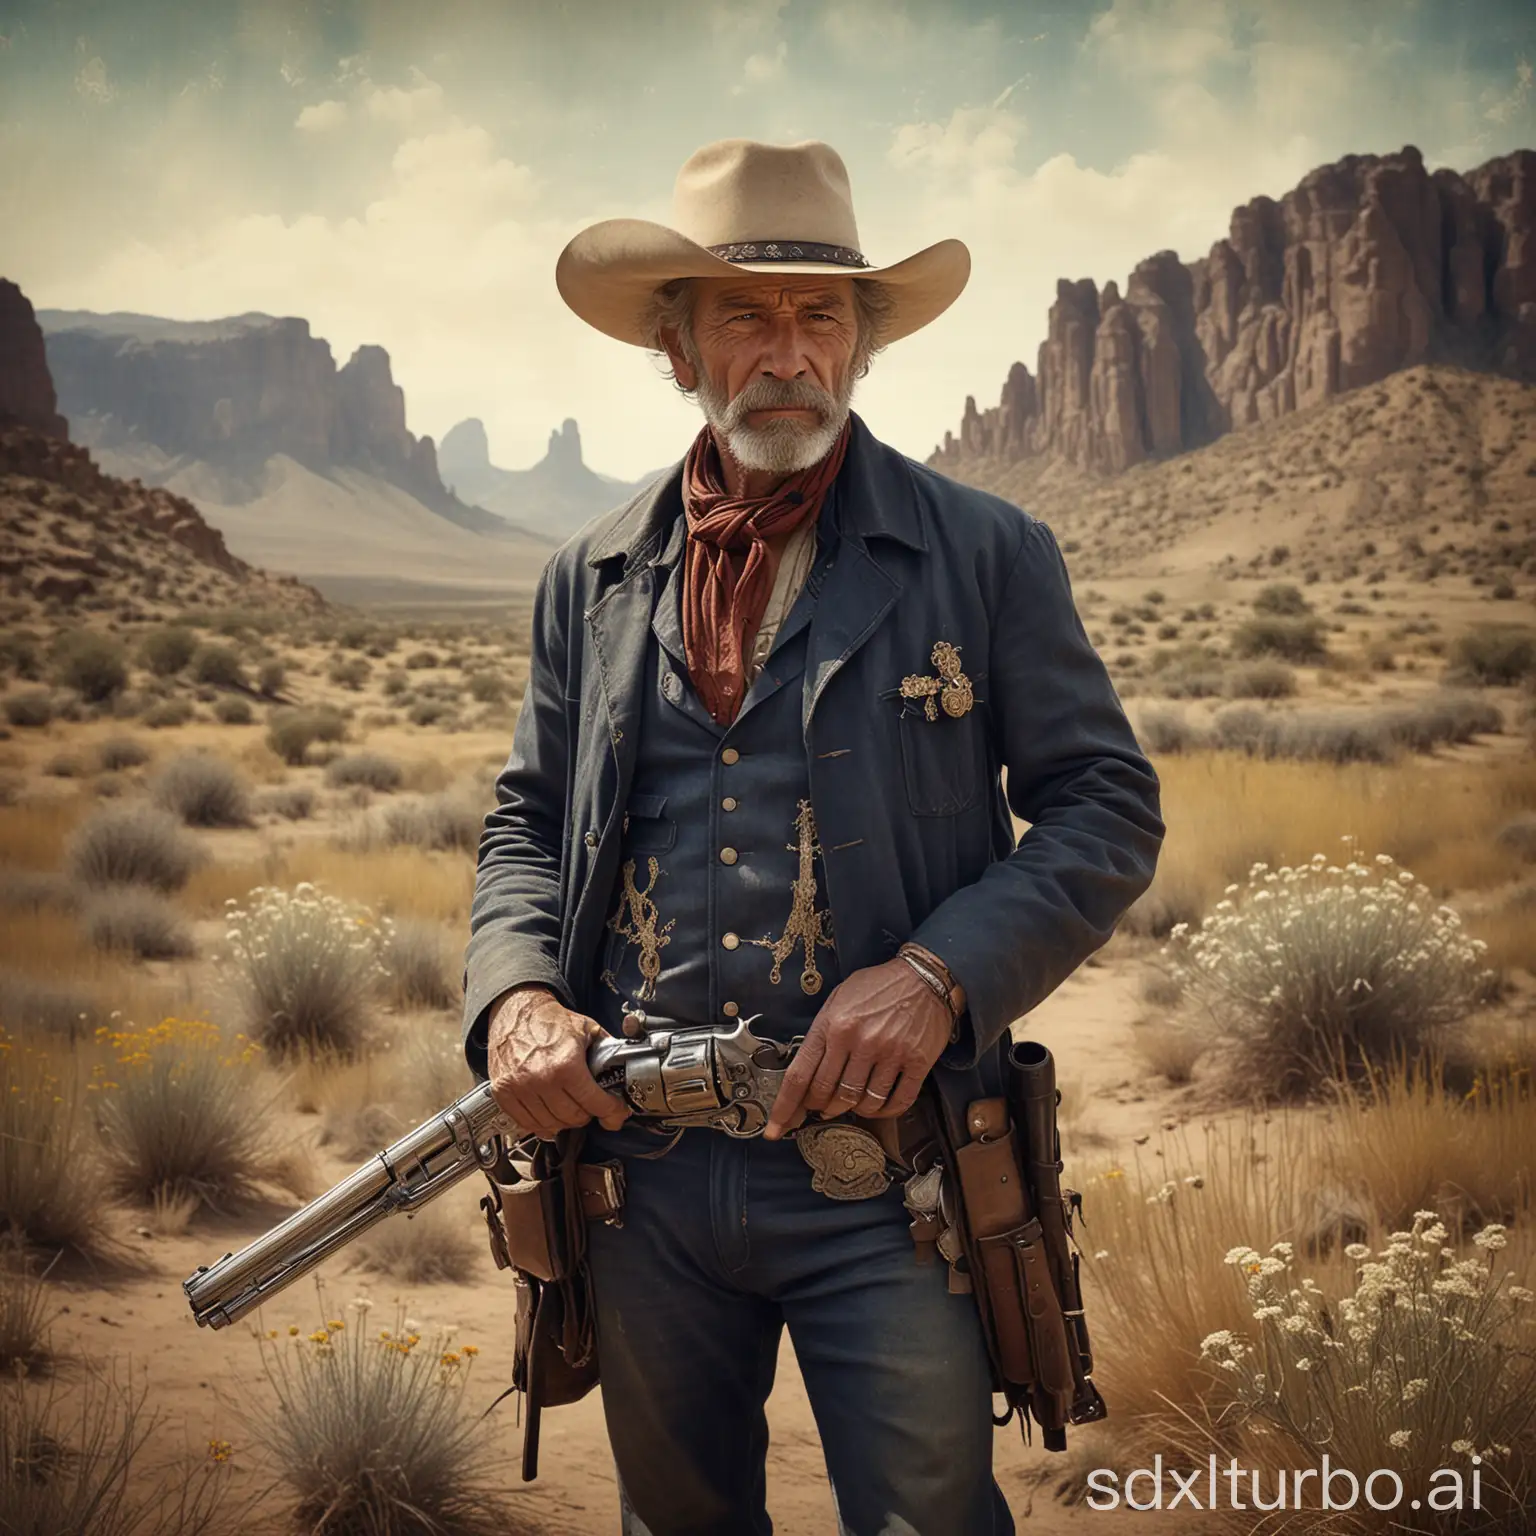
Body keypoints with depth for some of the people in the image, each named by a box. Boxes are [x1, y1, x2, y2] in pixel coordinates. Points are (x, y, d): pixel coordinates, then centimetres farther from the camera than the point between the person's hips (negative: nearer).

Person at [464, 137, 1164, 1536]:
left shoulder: (988, 555, -1)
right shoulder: (593, 579, 9)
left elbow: (1108, 811, -3)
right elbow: (528, 824, 13)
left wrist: (938, 974, -18)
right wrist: (516, 995, -8)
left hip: (883, 1171, -3)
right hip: (636, 1160, 4)